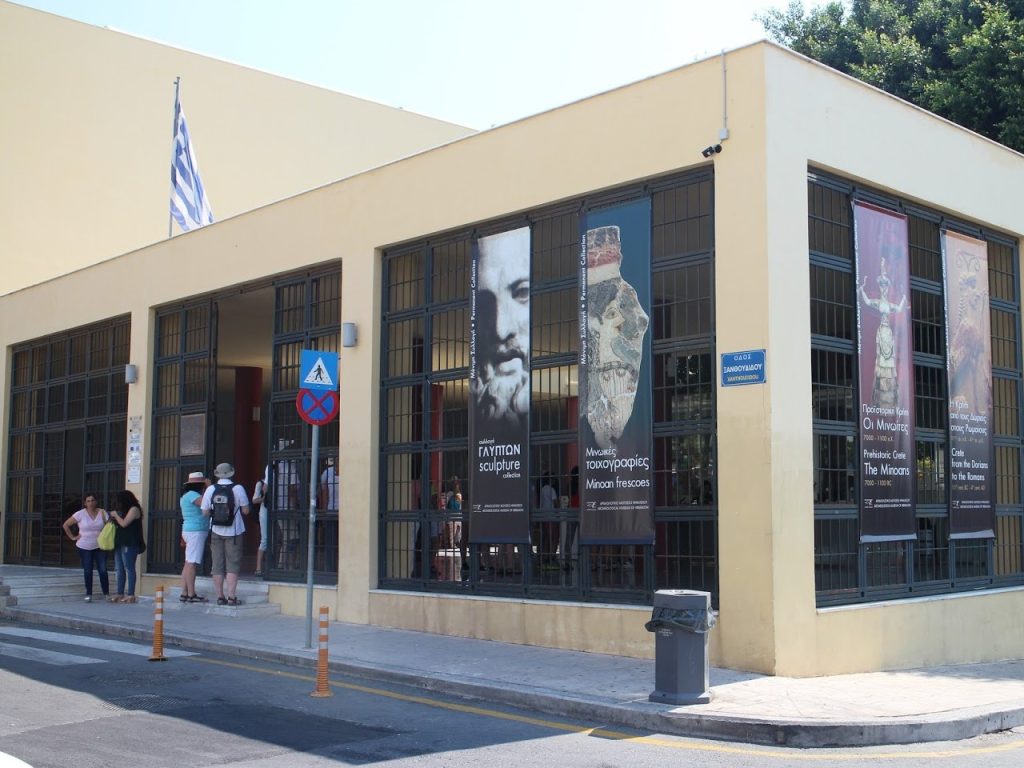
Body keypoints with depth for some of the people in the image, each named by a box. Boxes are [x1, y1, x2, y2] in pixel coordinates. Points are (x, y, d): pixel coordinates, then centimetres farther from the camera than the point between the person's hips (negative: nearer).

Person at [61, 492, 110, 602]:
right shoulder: (81, 514, -7)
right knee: (87, 572, 5)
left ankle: (107, 593, 5)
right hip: (84, 548, -1)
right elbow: (65, 525, -2)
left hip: (99, 547, 1)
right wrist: (73, 537, -3)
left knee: (103, 570, -4)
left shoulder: (102, 513, -3)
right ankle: (88, 594, 15)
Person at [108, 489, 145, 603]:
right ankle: (120, 594, 11)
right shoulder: (124, 510, 21)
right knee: (120, 570, 8)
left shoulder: (134, 509, -7)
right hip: (120, 543, 9)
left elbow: (124, 523, -14)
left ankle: (131, 595, -9)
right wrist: (113, 519, 9)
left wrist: (115, 515, -1)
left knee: (129, 569, -9)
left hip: (129, 544, -9)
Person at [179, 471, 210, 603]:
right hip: (195, 531, -11)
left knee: (188, 563, 9)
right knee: (192, 563, -10)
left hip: (189, 530, 11)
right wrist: (209, 488, -14)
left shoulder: (187, 495, 19)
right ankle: (191, 594, -11)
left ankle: (184, 593, 10)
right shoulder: (192, 494, -12)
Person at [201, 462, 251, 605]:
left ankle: (220, 596, 9)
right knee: (233, 564, 1)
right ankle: (231, 596, -4)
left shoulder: (210, 489, -2)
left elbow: (205, 512, 1)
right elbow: (246, 510, -3)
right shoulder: (238, 488, -8)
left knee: (218, 565, 8)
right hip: (233, 531, -2)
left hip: (216, 531, 2)